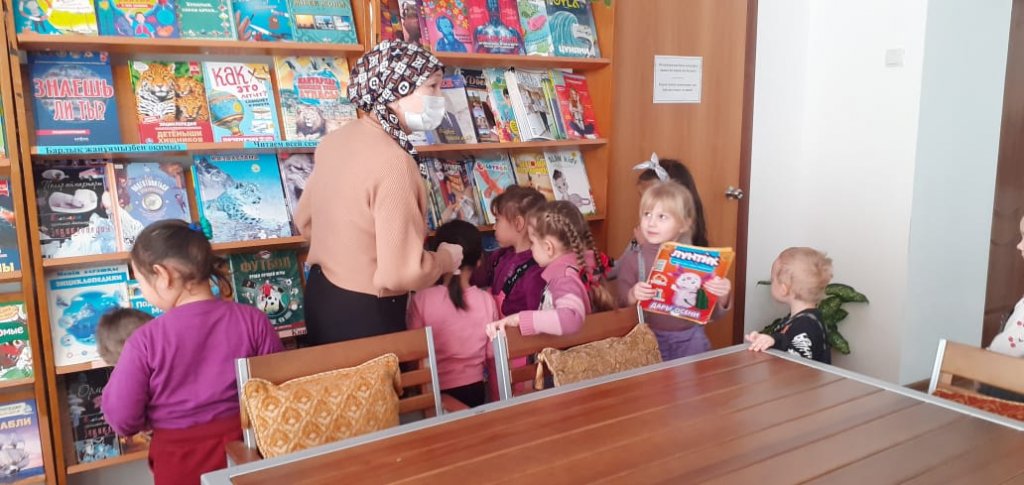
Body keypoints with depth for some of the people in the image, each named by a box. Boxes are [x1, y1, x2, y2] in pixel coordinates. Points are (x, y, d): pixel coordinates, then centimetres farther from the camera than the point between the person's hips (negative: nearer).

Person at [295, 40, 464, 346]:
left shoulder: (335, 140, 2)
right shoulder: (394, 161, -25)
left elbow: (305, 221, 15)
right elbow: (401, 273, -28)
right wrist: (446, 259, -9)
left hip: (320, 295, 8)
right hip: (365, 314, -8)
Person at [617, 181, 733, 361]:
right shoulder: (634, 257, -5)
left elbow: (714, 313, 2)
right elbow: (620, 302, -3)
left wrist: (722, 295, -17)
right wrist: (632, 296, -23)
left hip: (689, 339, 1)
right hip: (650, 338, -1)